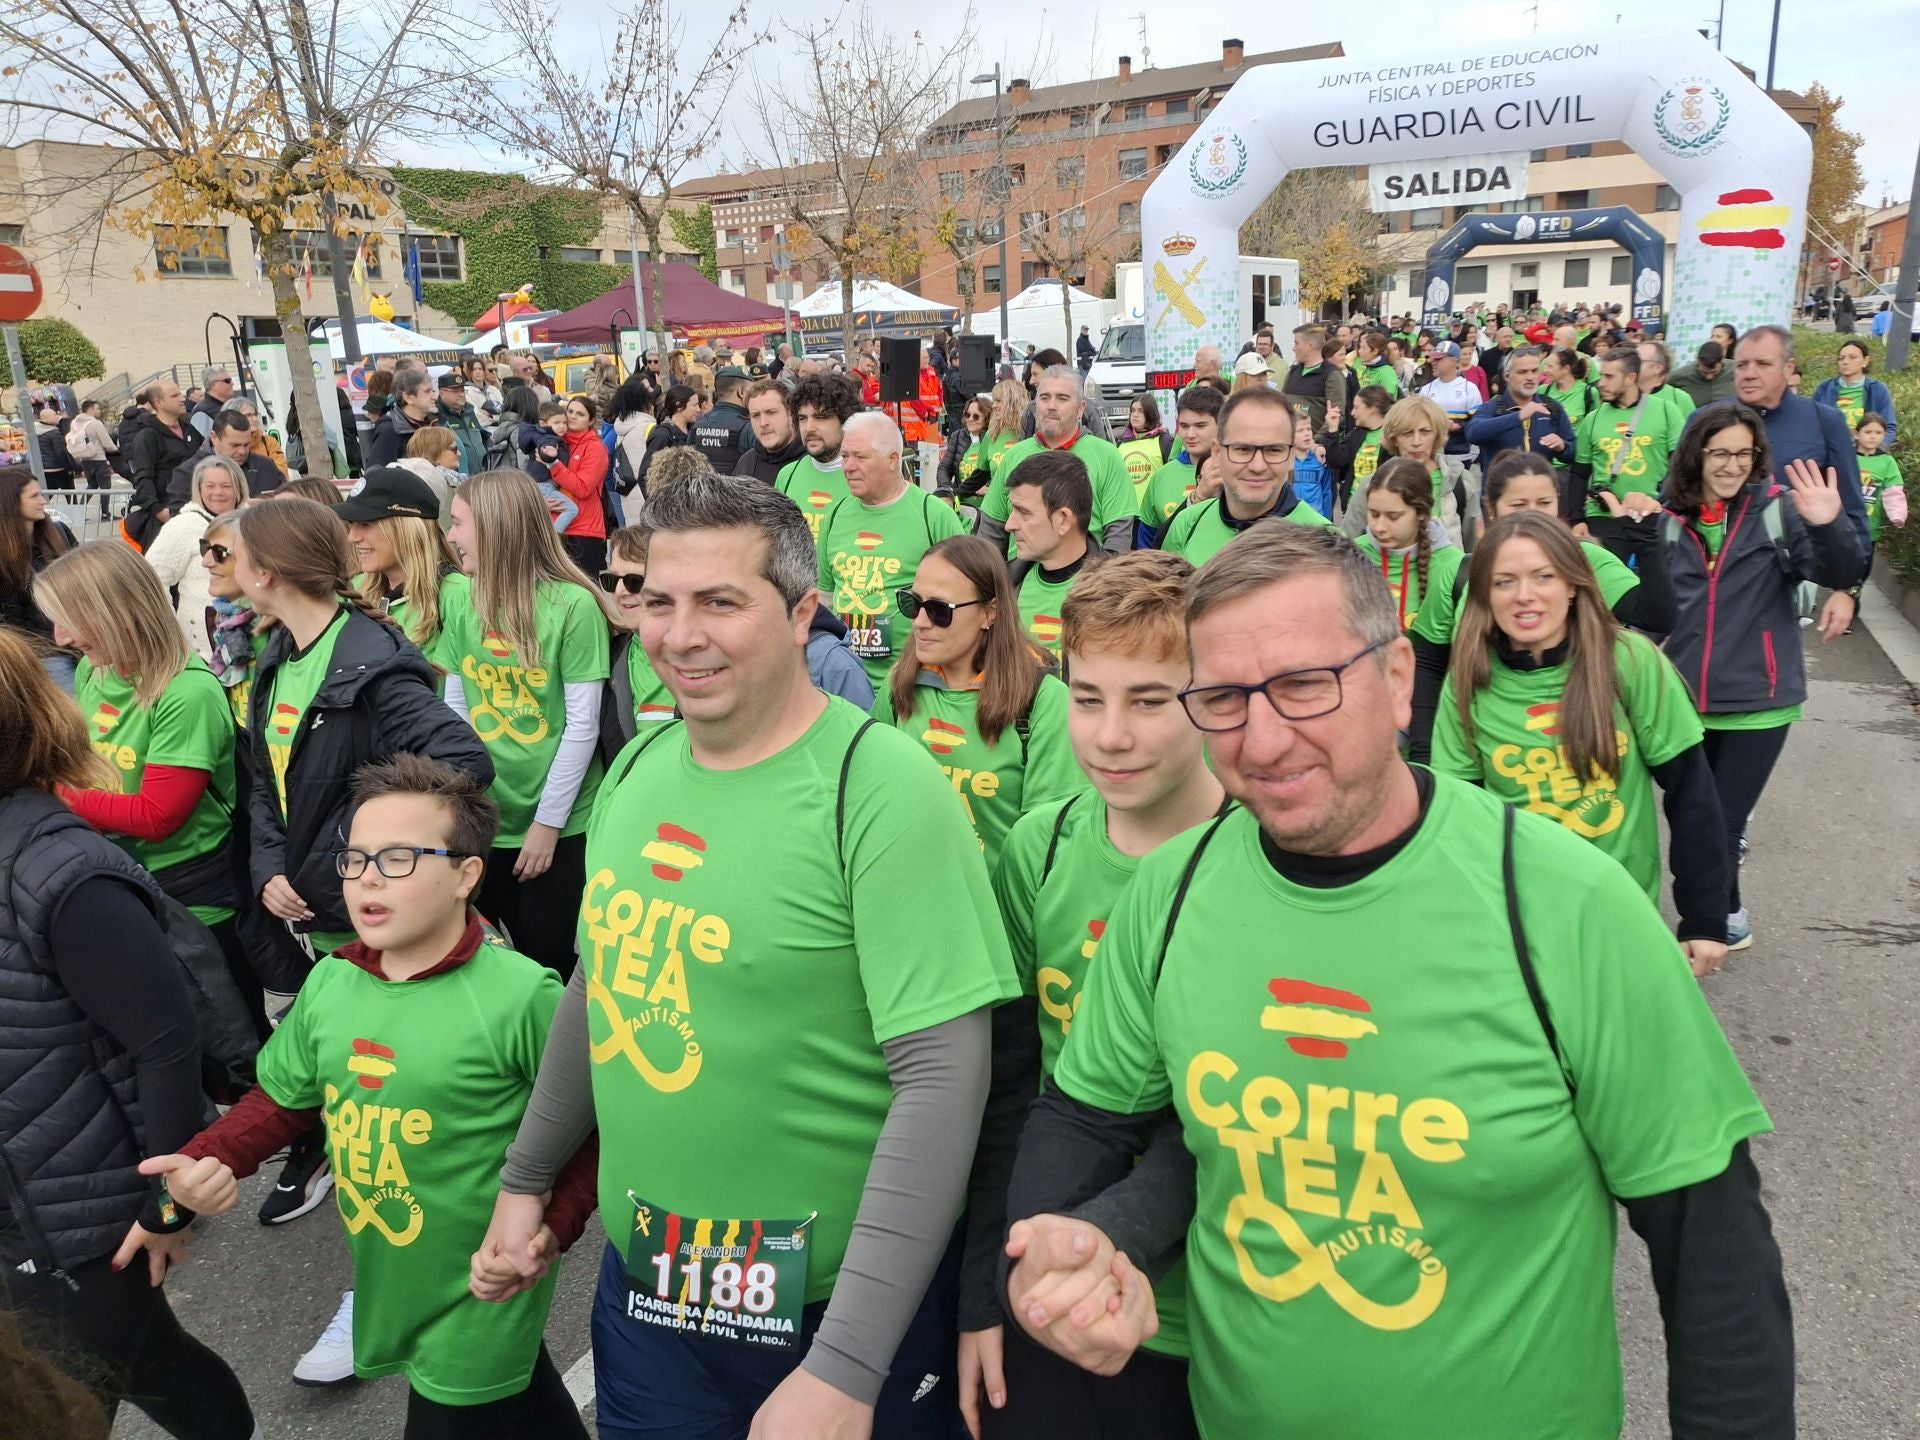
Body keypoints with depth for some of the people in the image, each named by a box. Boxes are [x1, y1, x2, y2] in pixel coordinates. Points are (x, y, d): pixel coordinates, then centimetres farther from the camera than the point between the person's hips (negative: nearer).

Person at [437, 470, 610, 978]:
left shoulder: (573, 606, -14)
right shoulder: (459, 600, 1)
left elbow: (582, 724, -12)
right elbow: (453, 711, 5)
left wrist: (548, 822, -10)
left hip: (560, 822, -4)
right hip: (482, 819, 5)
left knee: (548, 962, 7)